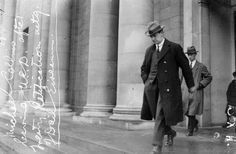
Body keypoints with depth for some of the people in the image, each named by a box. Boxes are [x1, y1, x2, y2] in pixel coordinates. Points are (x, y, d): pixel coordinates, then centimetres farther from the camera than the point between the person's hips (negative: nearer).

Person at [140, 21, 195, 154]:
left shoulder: (174, 48, -1)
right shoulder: (150, 50, 13)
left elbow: (185, 66, 3)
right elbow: (144, 69, 22)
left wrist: (191, 85, 6)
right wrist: (146, 82, 7)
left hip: (167, 88, -5)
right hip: (152, 88, 5)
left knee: (160, 117, -9)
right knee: (158, 116, 12)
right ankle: (170, 132, 39)